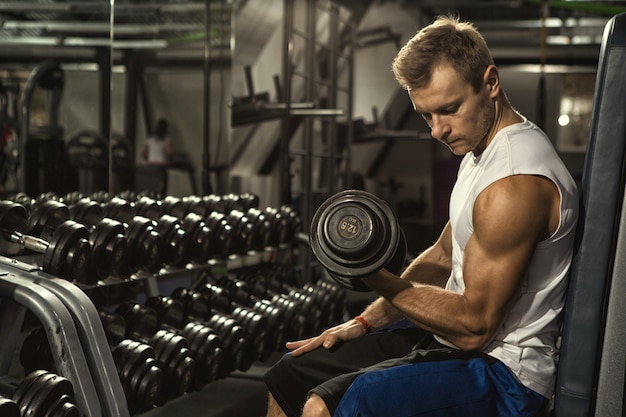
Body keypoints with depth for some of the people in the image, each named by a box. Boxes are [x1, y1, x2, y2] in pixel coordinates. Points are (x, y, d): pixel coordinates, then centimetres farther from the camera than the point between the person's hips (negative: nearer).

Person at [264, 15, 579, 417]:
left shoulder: (515, 185, -24)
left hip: (502, 371, -10)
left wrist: (379, 280, -23)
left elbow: (475, 326, -22)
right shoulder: (481, 151, 9)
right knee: (289, 378, 11)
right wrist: (365, 322, 11)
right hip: (447, 339, 10)